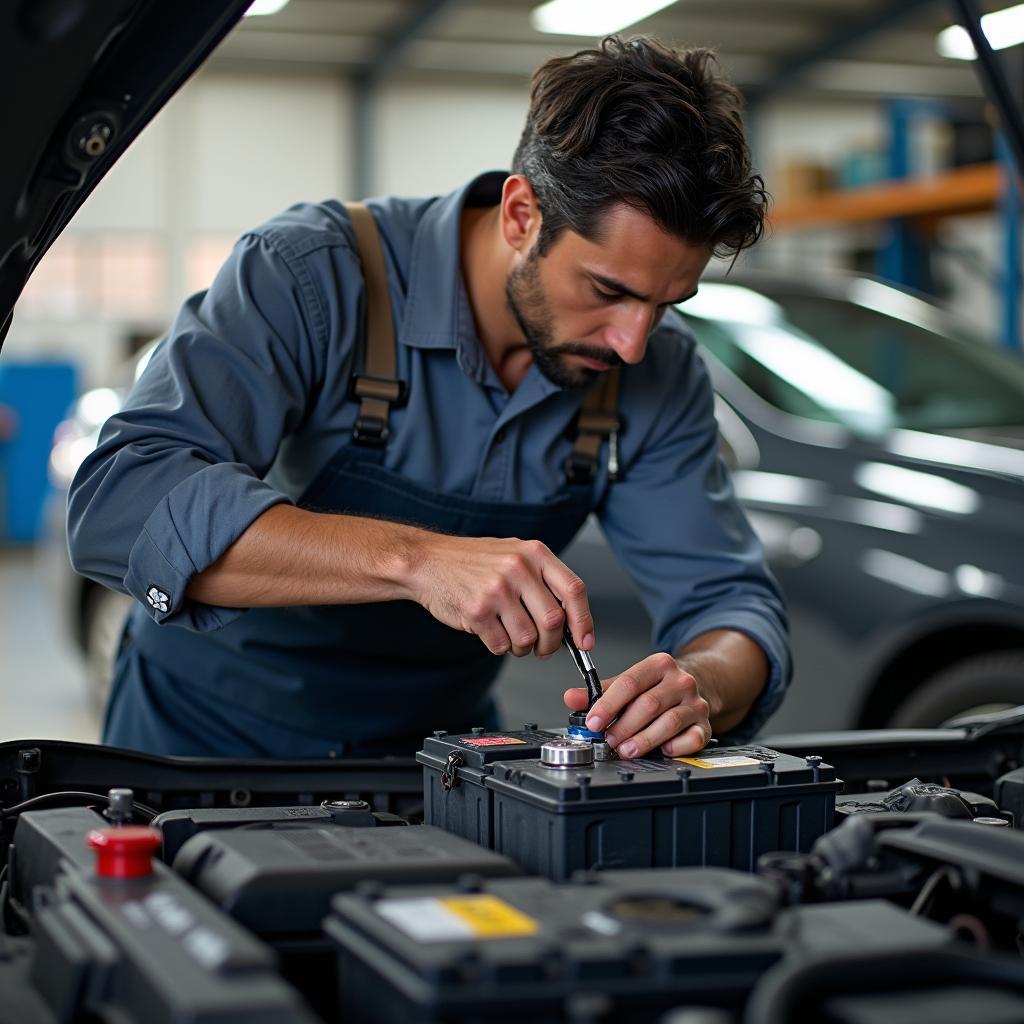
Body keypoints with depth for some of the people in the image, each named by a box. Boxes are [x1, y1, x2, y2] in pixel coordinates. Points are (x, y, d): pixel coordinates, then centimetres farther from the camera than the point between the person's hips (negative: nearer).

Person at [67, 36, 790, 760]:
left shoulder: (657, 373, -8)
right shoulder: (315, 274, -22)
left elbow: (733, 602, -5)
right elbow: (119, 504, -34)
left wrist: (699, 689, -30)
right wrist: (414, 558, -44)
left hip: (438, 755, 4)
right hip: (209, 743, -3)